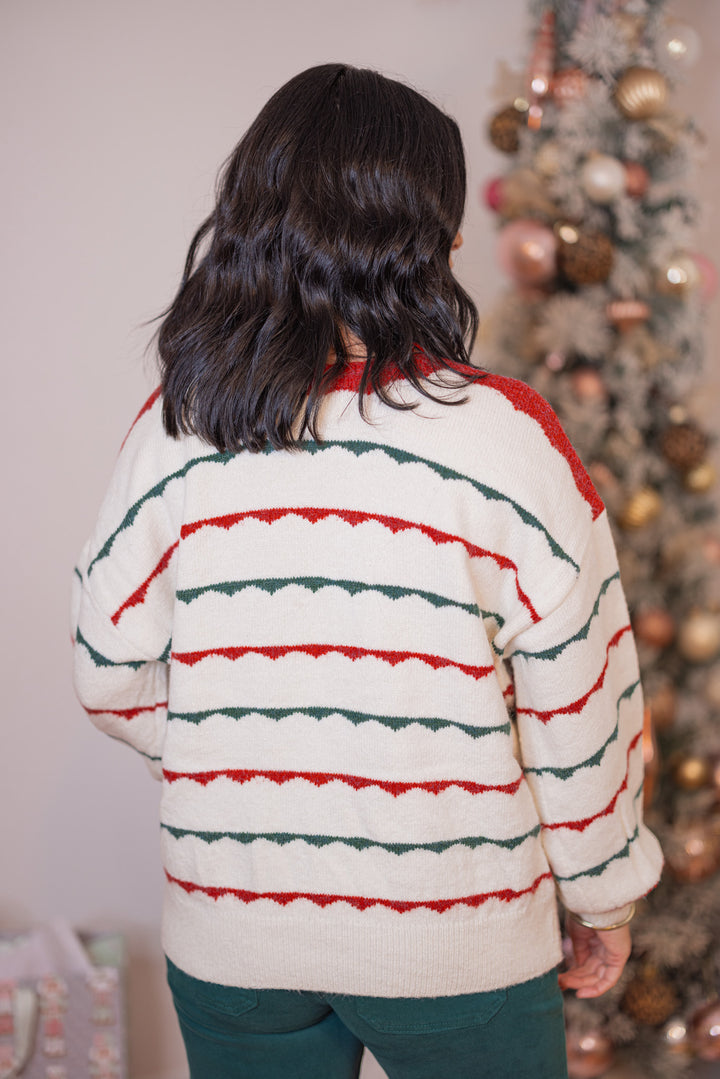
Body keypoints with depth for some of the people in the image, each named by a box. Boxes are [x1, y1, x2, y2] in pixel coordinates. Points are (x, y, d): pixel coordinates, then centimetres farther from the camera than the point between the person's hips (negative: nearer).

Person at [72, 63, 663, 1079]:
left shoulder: (171, 430, -8)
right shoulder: (505, 433, -17)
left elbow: (116, 679, -1)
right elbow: (580, 701, -11)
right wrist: (604, 896, 4)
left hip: (228, 936, 3)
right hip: (454, 946, -2)